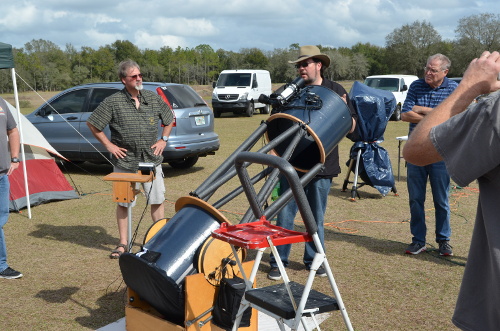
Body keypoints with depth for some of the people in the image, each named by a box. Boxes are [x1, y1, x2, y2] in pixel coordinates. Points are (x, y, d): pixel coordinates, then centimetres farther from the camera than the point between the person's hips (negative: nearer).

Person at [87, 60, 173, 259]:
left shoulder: (154, 98, 4)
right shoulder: (113, 102, -7)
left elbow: (169, 119, 19)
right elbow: (92, 124, -1)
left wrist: (163, 140, 9)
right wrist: (109, 145, -3)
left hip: (152, 159, 2)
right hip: (125, 161, -2)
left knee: (157, 201, 7)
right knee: (123, 202, 6)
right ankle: (123, 243, 18)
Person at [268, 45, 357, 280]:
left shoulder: (335, 90, 5)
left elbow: (351, 127, 5)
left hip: (322, 164, 1)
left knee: (316, 217, 12)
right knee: (285, 215, 1)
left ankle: (314, 260, 26)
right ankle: (278, 261, 11)